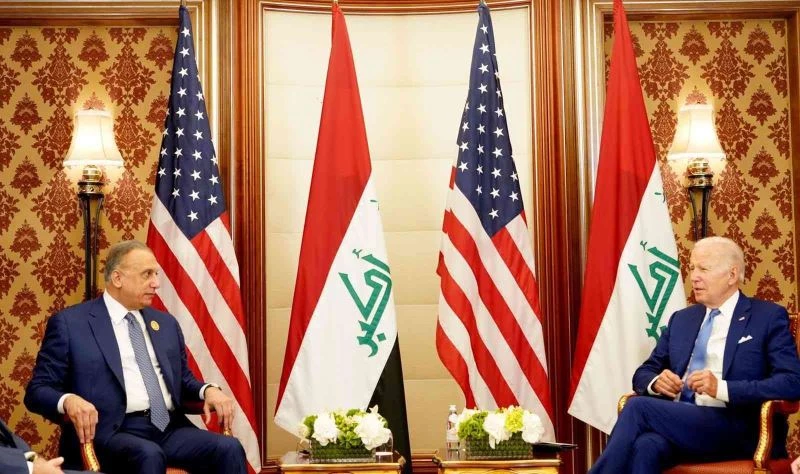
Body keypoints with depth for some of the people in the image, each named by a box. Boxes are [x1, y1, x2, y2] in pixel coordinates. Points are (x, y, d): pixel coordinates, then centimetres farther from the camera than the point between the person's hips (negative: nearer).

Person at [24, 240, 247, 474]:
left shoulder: (165, 323, 20)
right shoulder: (70, 323, 3)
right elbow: (37, 390, 1)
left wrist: (207, 390, 3)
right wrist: (68, 401, -22)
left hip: (169, 429, 5)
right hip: (112, 433, -5)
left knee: (229, 448, -22)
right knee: (148, 455, -37)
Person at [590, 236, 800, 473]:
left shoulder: (769, 317, 5)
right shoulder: (681, 319, 22)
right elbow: (643, 373, 24)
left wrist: (722, 388, -18)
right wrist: (656, 381, -2)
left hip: (736, 433, -4)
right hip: (678, 422, 4)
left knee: (638, 407, -26)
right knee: (645, 446, -33)